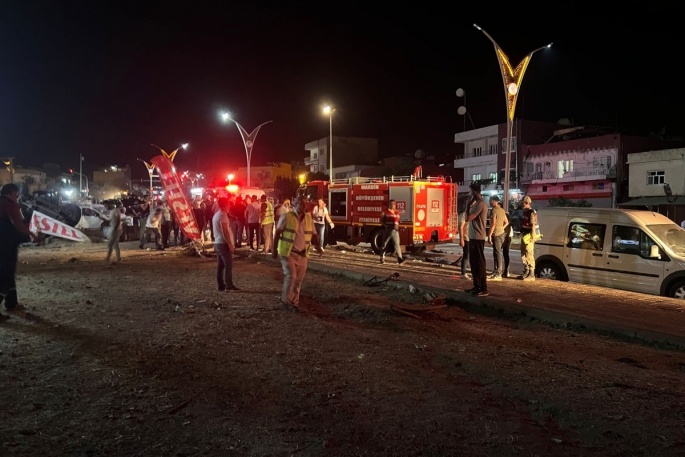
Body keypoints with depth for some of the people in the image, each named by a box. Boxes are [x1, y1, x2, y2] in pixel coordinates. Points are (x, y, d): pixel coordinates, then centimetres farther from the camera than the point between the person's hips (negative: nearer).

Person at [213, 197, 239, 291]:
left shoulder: (216, 215, 16)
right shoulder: (222, 215, -15)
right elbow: (225, 231, -21)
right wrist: (230, 244, -19)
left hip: (218, 243, 10)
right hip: (223, 243, -10)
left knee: (220, 265, 9)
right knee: (228, 265, -8)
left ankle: (221, 285, 11)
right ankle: (229, 286, -8)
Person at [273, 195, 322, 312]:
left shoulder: (309, 218, 5)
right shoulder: (286, 217, -8)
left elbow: (313, 235, 7)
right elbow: (277, 233, -5)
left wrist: (318, 247, -9)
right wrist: (275, 249, -7)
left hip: (302, 254, 5)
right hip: (288, 253, -4)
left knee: (298, 280, 8)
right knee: (290, 276, -11)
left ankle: (294, 302, 21)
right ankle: (286, 300, 8)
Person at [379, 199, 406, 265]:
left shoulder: (397, 212, 13)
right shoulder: (385, 212, 0)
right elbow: (381, 221, 2)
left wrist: (397, 226, 10)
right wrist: (385, 226, -13)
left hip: (395, 231, 3)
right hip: (387, 231, -3)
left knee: (397, 244, -11)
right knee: (384, 245, 8)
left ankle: (400, 259, -21)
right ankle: (382, 258, 26)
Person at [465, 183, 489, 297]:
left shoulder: (480, 203, -15)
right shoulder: (477, 203, 16)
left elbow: (468, 218, -20)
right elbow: (470, 217, 18)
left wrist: (468, 204, -10)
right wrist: (470, 205, 13)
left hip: (478, 238, -10)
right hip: (473, 237, 10)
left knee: (479, 263, -8)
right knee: (474, 262, 15)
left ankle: (483, 289, -6)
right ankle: (477, 286, 22)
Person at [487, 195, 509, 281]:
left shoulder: (494, 210, -13)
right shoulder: (502, 210, 14)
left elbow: (493, 224, -19)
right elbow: (506, 222, 20)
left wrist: (489, 235, -18)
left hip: (496, 234, -9)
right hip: (501, 233, 9)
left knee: (498, 253, -9)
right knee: (496, 253, 16)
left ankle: (498, 274, -8)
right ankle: (496, 271, 22)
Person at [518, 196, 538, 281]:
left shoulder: (532, 213, -13)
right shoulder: (525, 212, 16)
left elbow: (533, 226, -18)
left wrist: (532, 237, -21)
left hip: (529, 237, -10)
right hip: (524, 236, 10)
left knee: (529, 256, -7)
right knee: (523, 255, 15)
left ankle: (531, 275, -3)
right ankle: (526, 273, 24)